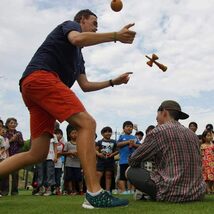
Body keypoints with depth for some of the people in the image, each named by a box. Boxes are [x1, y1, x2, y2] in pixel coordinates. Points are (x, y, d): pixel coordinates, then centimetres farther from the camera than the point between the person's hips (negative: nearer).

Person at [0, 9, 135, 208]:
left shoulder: (78, 56, 36)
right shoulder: (70, 25, 14)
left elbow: (85, 85, 33)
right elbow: (77, 39, -13)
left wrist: (113, 82, 31)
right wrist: (115, 35, -13)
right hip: (40, 77, -10)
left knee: (37, 154, 3)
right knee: (87, 123, -20)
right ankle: (94, 194, -29)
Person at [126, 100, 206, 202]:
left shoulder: (158, 131, -7)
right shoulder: (193, 134, 11)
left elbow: (133, 160, 0)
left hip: (172, 194, -6)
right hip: (198, 193, 7)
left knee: (131, 171, 7)